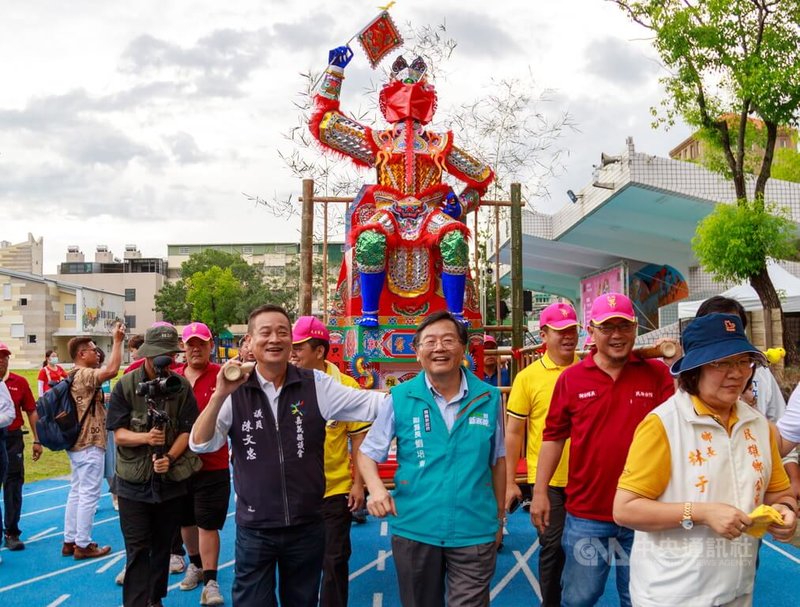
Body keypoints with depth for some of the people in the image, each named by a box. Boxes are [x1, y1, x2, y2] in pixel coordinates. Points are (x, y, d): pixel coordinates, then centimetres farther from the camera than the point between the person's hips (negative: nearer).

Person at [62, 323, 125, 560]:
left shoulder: (73, 376, 14)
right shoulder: (84, 375, -17)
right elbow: (112, 370, -34)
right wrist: (117, 341, -28)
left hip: (76, 442, 11)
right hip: (90, 444, -11)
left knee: (76, 491, 15)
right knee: (89, 494, -4)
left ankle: (70, 541, 21)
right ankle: (83, 545, 1)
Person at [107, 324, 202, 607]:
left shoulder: (182, 386, -3)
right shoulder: (126, 385, -6)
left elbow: (188, 431, -4)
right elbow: (118, 434, -7)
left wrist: (170, 457, -20)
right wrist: (145, 437, -26)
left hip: (171, 480, 2)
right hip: (134, 481, -2)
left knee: (162, 546, 14)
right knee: (137, 550, -1)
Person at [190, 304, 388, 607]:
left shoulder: (316, 385, -4)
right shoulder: (236, 391, -5)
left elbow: (369, 403, -8)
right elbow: (200, 444, -11)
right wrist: (220, 394, -23)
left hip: (307, 526, 1)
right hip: (254, 529, 0)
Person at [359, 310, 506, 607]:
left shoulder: (488, 398, -1)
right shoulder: (401, 398, -5)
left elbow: (497, 460, 10)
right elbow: (367, 452, 2)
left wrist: (500, 517, 14)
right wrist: (376, 488, -17)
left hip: (475, 532, 0)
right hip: (414, 529, 0)